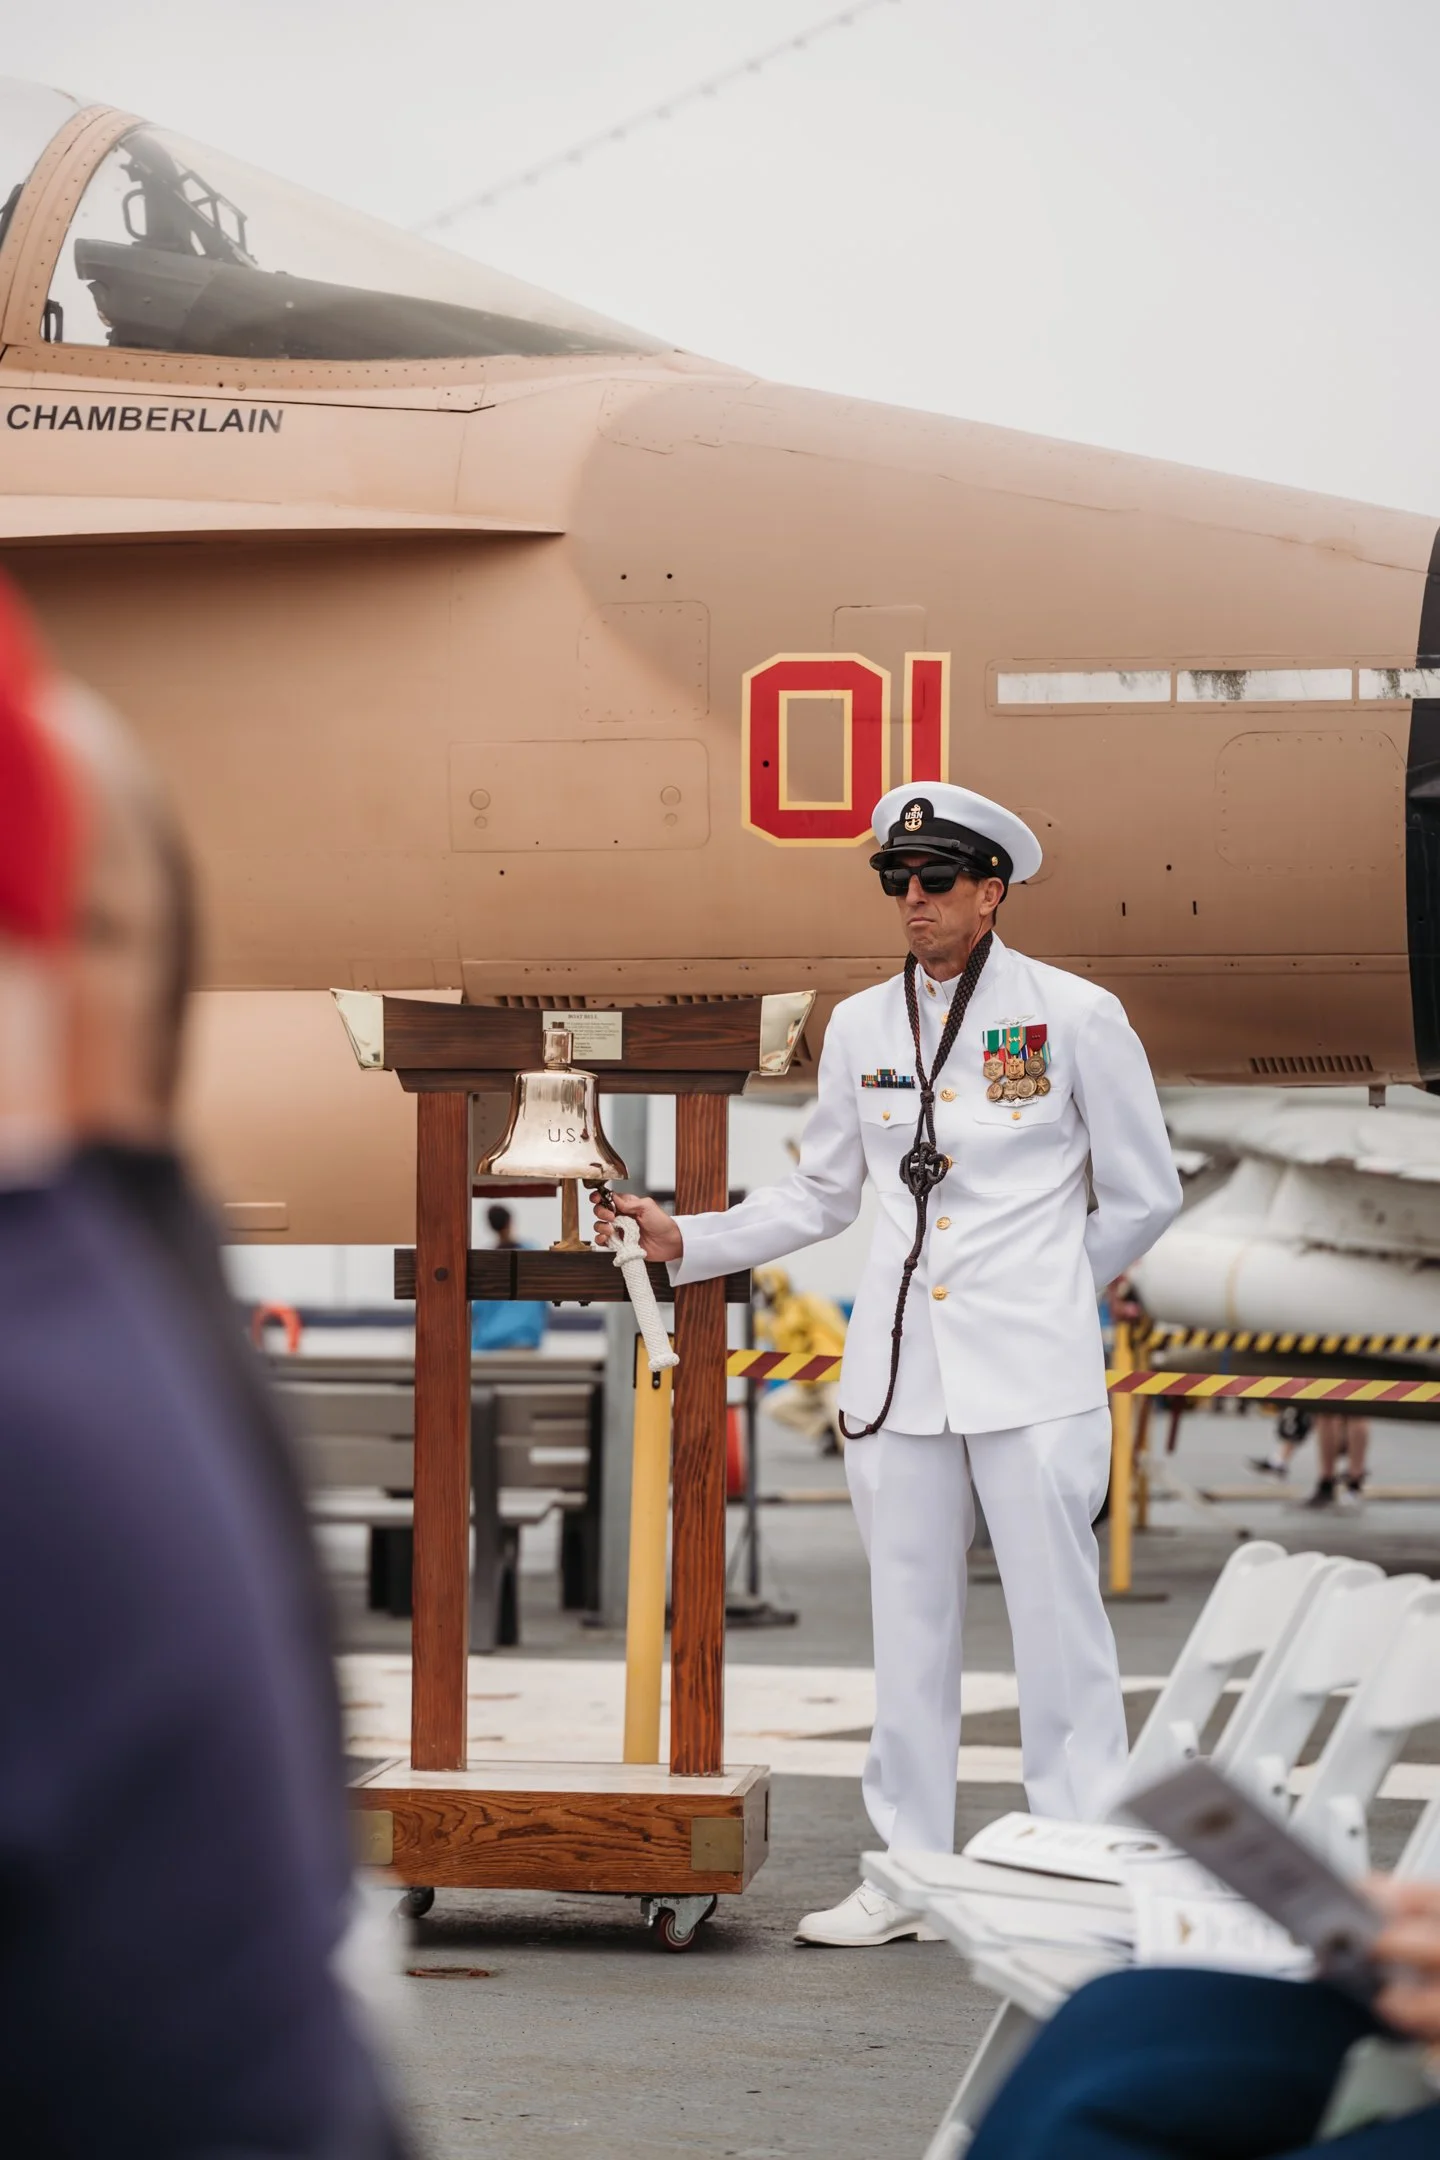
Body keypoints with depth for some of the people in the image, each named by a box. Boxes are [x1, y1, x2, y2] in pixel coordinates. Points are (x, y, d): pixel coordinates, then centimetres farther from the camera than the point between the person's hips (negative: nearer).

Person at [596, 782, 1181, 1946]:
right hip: (899, 1364, 4)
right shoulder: (861, 1027, 10)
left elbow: (1145, 1194, 6)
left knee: (1057, 1612, -3)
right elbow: (822, 1194, 19)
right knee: (910, 1620, 8)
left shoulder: (1076, 1017, -2)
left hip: (1030, 1367, -4)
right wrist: (686, 1240, 9)